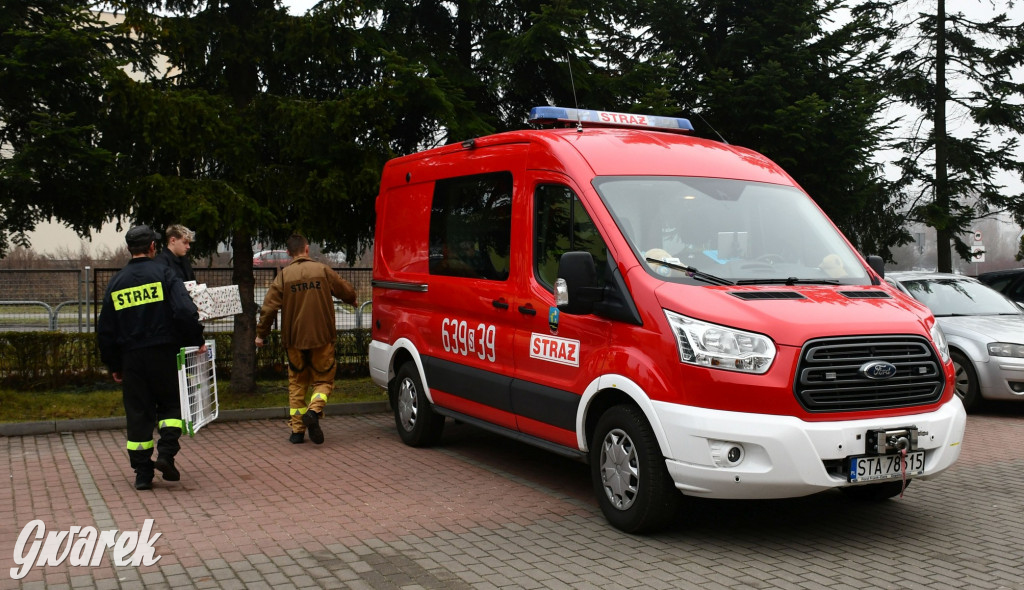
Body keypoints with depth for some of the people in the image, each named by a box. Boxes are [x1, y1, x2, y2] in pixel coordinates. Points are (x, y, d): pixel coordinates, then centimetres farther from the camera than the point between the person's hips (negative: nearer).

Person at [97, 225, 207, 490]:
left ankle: (142, 473, 9)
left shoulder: (116, 282, 8)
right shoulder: (163, 274, -5)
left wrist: (114, 365, 18)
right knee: (171, 403, 13)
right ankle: (166, 453, -5)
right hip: (163, 354, -3)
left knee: (138, 414, 8)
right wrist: (197, 340, -6)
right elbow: (185, 311, -19)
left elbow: (105, 330, 11)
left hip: (131, 357, 3)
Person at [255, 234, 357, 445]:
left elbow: (268, 307, -5)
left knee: (297, 383, 13)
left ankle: (297, 429, 12)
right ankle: (314, 410, -18)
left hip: (294, 339, 1)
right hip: (321, 338, -1)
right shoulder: (322, 270, -1)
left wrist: (261, 334, 7)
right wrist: (352, 301, 33)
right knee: (323, 379, 10)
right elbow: (348, 292, 9)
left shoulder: (284, 275, -1)